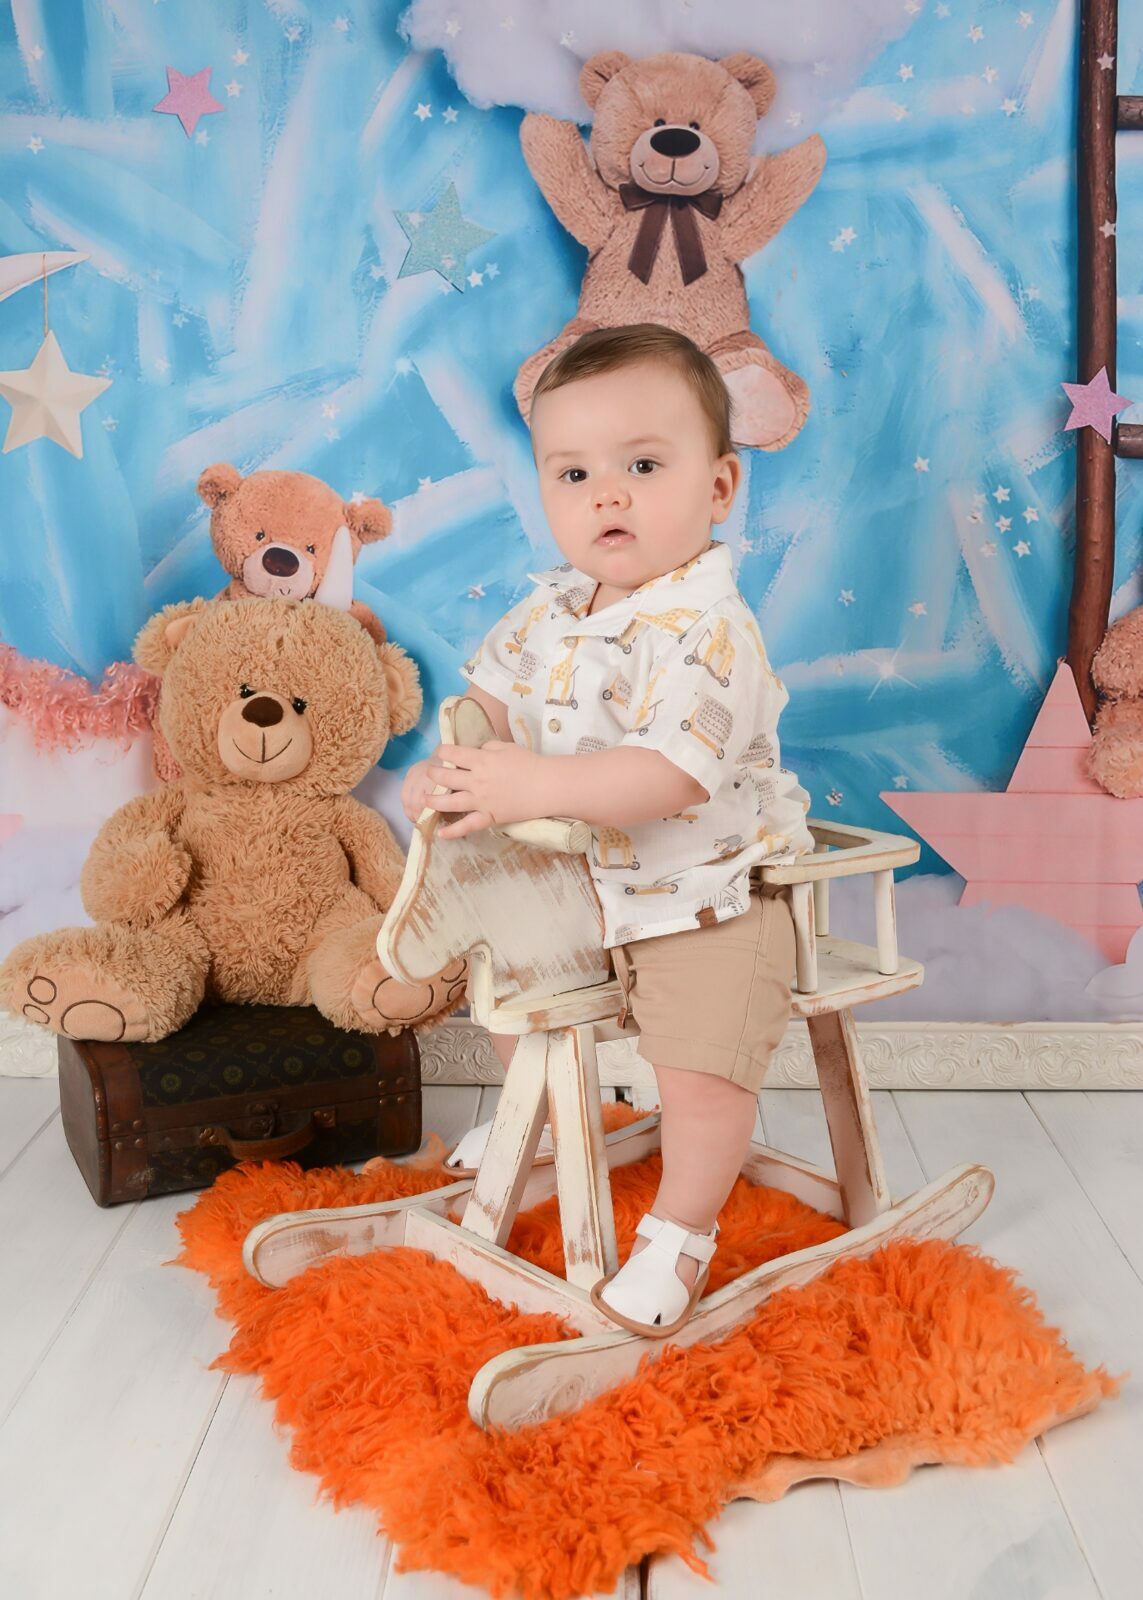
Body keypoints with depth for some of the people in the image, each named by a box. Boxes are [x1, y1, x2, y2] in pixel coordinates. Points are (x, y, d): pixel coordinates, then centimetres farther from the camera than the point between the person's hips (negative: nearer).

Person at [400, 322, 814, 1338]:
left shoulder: (707, 632, -26)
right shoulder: (551, 610, -1)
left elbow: (672, 776, -36)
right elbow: (494, 690, 10)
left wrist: (533, 785, -38)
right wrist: (453, 768, -11)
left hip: (706, 899, -7)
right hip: (573, 884, 8)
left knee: (702, 1063, -18)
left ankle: (679, 1235, 9)